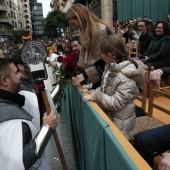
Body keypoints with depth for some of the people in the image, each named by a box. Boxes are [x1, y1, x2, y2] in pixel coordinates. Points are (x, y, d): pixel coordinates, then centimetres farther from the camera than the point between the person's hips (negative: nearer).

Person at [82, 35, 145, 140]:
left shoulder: (126, 78, -30)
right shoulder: (111, 66, -3)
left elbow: (116, 103, -28)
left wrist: (95, 96, -28)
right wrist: (92, 93, -7)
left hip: (120, 123, -8)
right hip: (109, 115, 8)